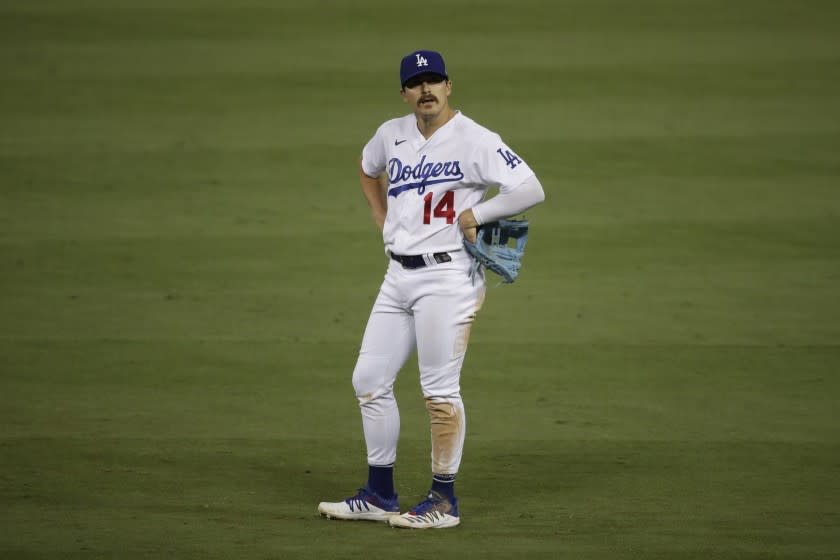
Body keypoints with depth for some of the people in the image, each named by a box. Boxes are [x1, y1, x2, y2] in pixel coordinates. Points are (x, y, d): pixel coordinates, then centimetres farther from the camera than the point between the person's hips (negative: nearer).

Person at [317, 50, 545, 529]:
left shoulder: (475, 141, -11)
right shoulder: (392, 134, 10)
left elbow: (532, 190, -18)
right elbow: (368, 167, 33)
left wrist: (475, 214, -14)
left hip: (447, 277, -7)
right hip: (399, 276, 8)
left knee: (440, 390, -6)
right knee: (370, 379, 8)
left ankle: (445, 502, 2)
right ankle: (380, 497, 17)